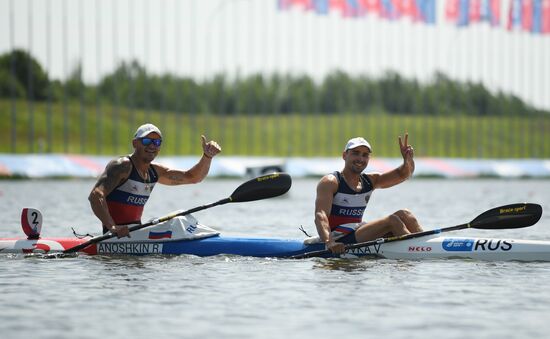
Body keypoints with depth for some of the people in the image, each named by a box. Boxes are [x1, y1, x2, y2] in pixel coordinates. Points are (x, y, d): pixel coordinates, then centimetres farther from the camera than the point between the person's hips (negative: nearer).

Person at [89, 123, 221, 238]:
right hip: (118, 235, -9)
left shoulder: (155, 171, 13)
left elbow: (192, 177, 16)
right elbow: (95, 195, -24)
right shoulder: (122, 166, -12)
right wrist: (113, 227, -36)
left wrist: (207, 156, -3)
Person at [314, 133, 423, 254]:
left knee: (404, 215, -4)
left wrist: (408, 160, -14)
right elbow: (321, 215, -21)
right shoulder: (330, 182, -8)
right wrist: (328, 243, -39)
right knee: (392, 220, -21)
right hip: (340, 242, -8)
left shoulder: (370, 181, 15)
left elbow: (402, 174, 10)